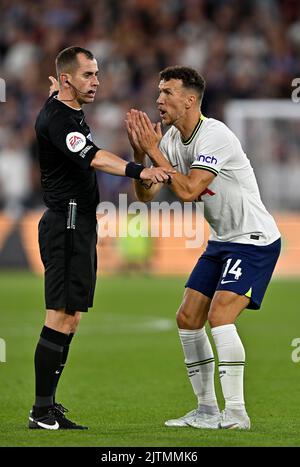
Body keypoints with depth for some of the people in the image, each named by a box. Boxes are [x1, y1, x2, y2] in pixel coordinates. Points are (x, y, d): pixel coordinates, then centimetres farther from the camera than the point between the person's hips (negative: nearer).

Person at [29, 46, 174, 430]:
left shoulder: (70, 110, 15)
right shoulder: (56, 118, -17)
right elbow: (93, 157, -34)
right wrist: (139, 171, -47)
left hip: (77, 224, 11)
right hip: (66, 223, -11)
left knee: (69, 318, 9)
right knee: (61, 316, -12)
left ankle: (47, 406, 11)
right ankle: (42, 410, -12)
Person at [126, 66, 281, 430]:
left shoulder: (214, 136, -23)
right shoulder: (172, 138, 3)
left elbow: (188, 191, -30)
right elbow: (146, 194, 4)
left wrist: (154, 151, -24)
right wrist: (140, 153, -11)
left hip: (254, 240, -9)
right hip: (221, 241, 9)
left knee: (219, 315, -21)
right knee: (187, 319, 5)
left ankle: (236, 413, -16)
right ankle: (207, 409, 14)